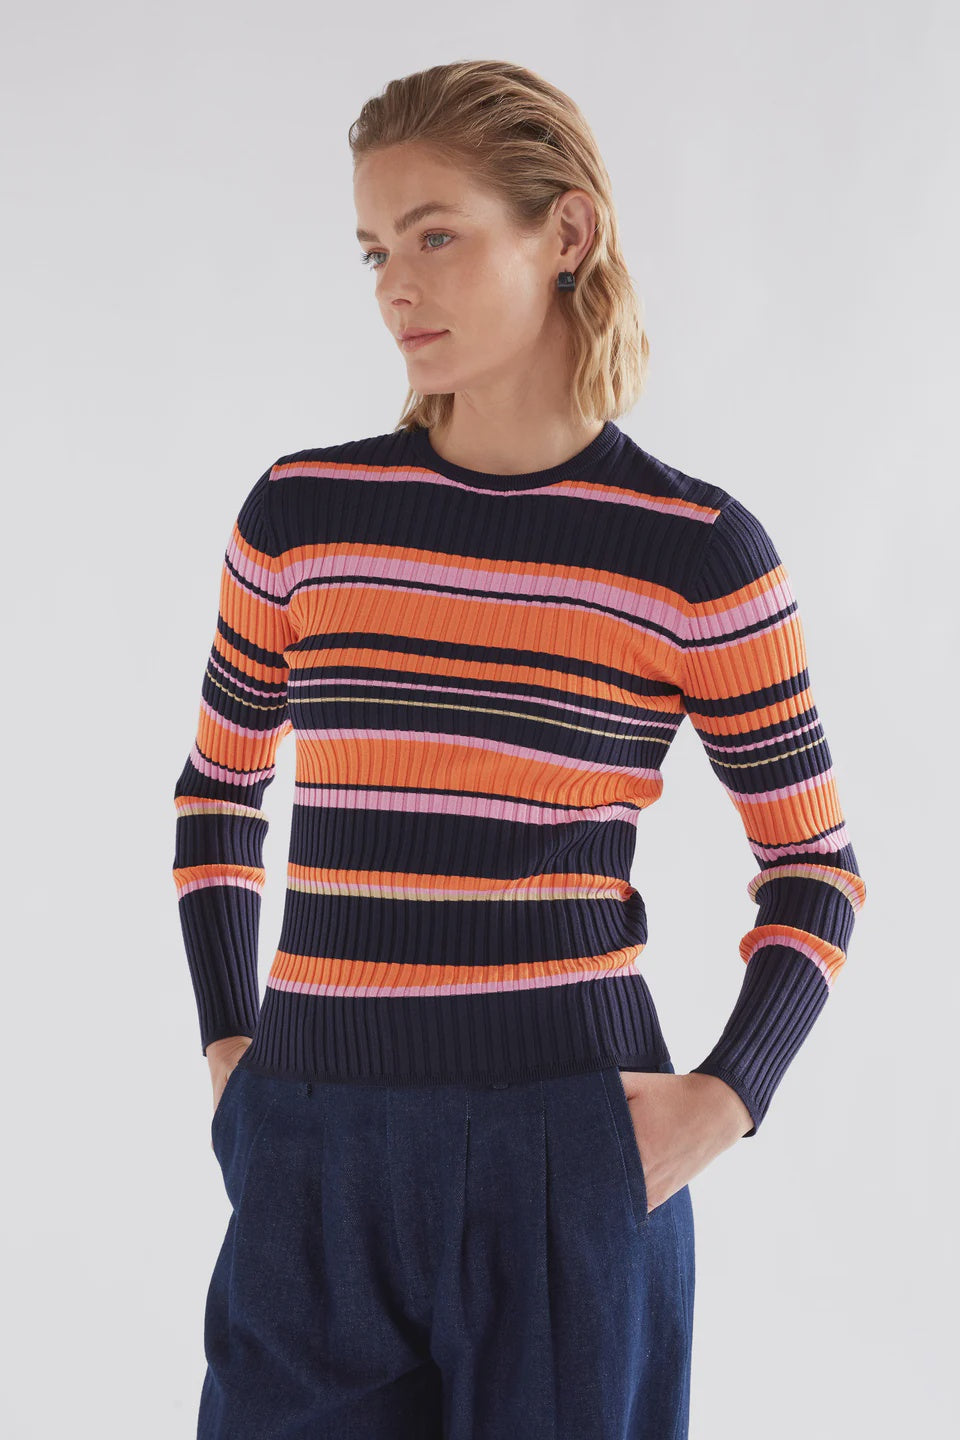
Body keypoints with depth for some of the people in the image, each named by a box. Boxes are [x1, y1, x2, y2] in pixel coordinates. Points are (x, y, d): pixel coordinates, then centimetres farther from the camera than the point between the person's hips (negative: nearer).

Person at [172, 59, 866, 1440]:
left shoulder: (694, 551, -3)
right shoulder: (301, 515, 3)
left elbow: (815, 867, 5)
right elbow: (217, 788, 17)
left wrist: (724, 1099, -7)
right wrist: (229, 1045, 8)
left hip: (567, 1155, -2)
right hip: (316, 1155, 2)